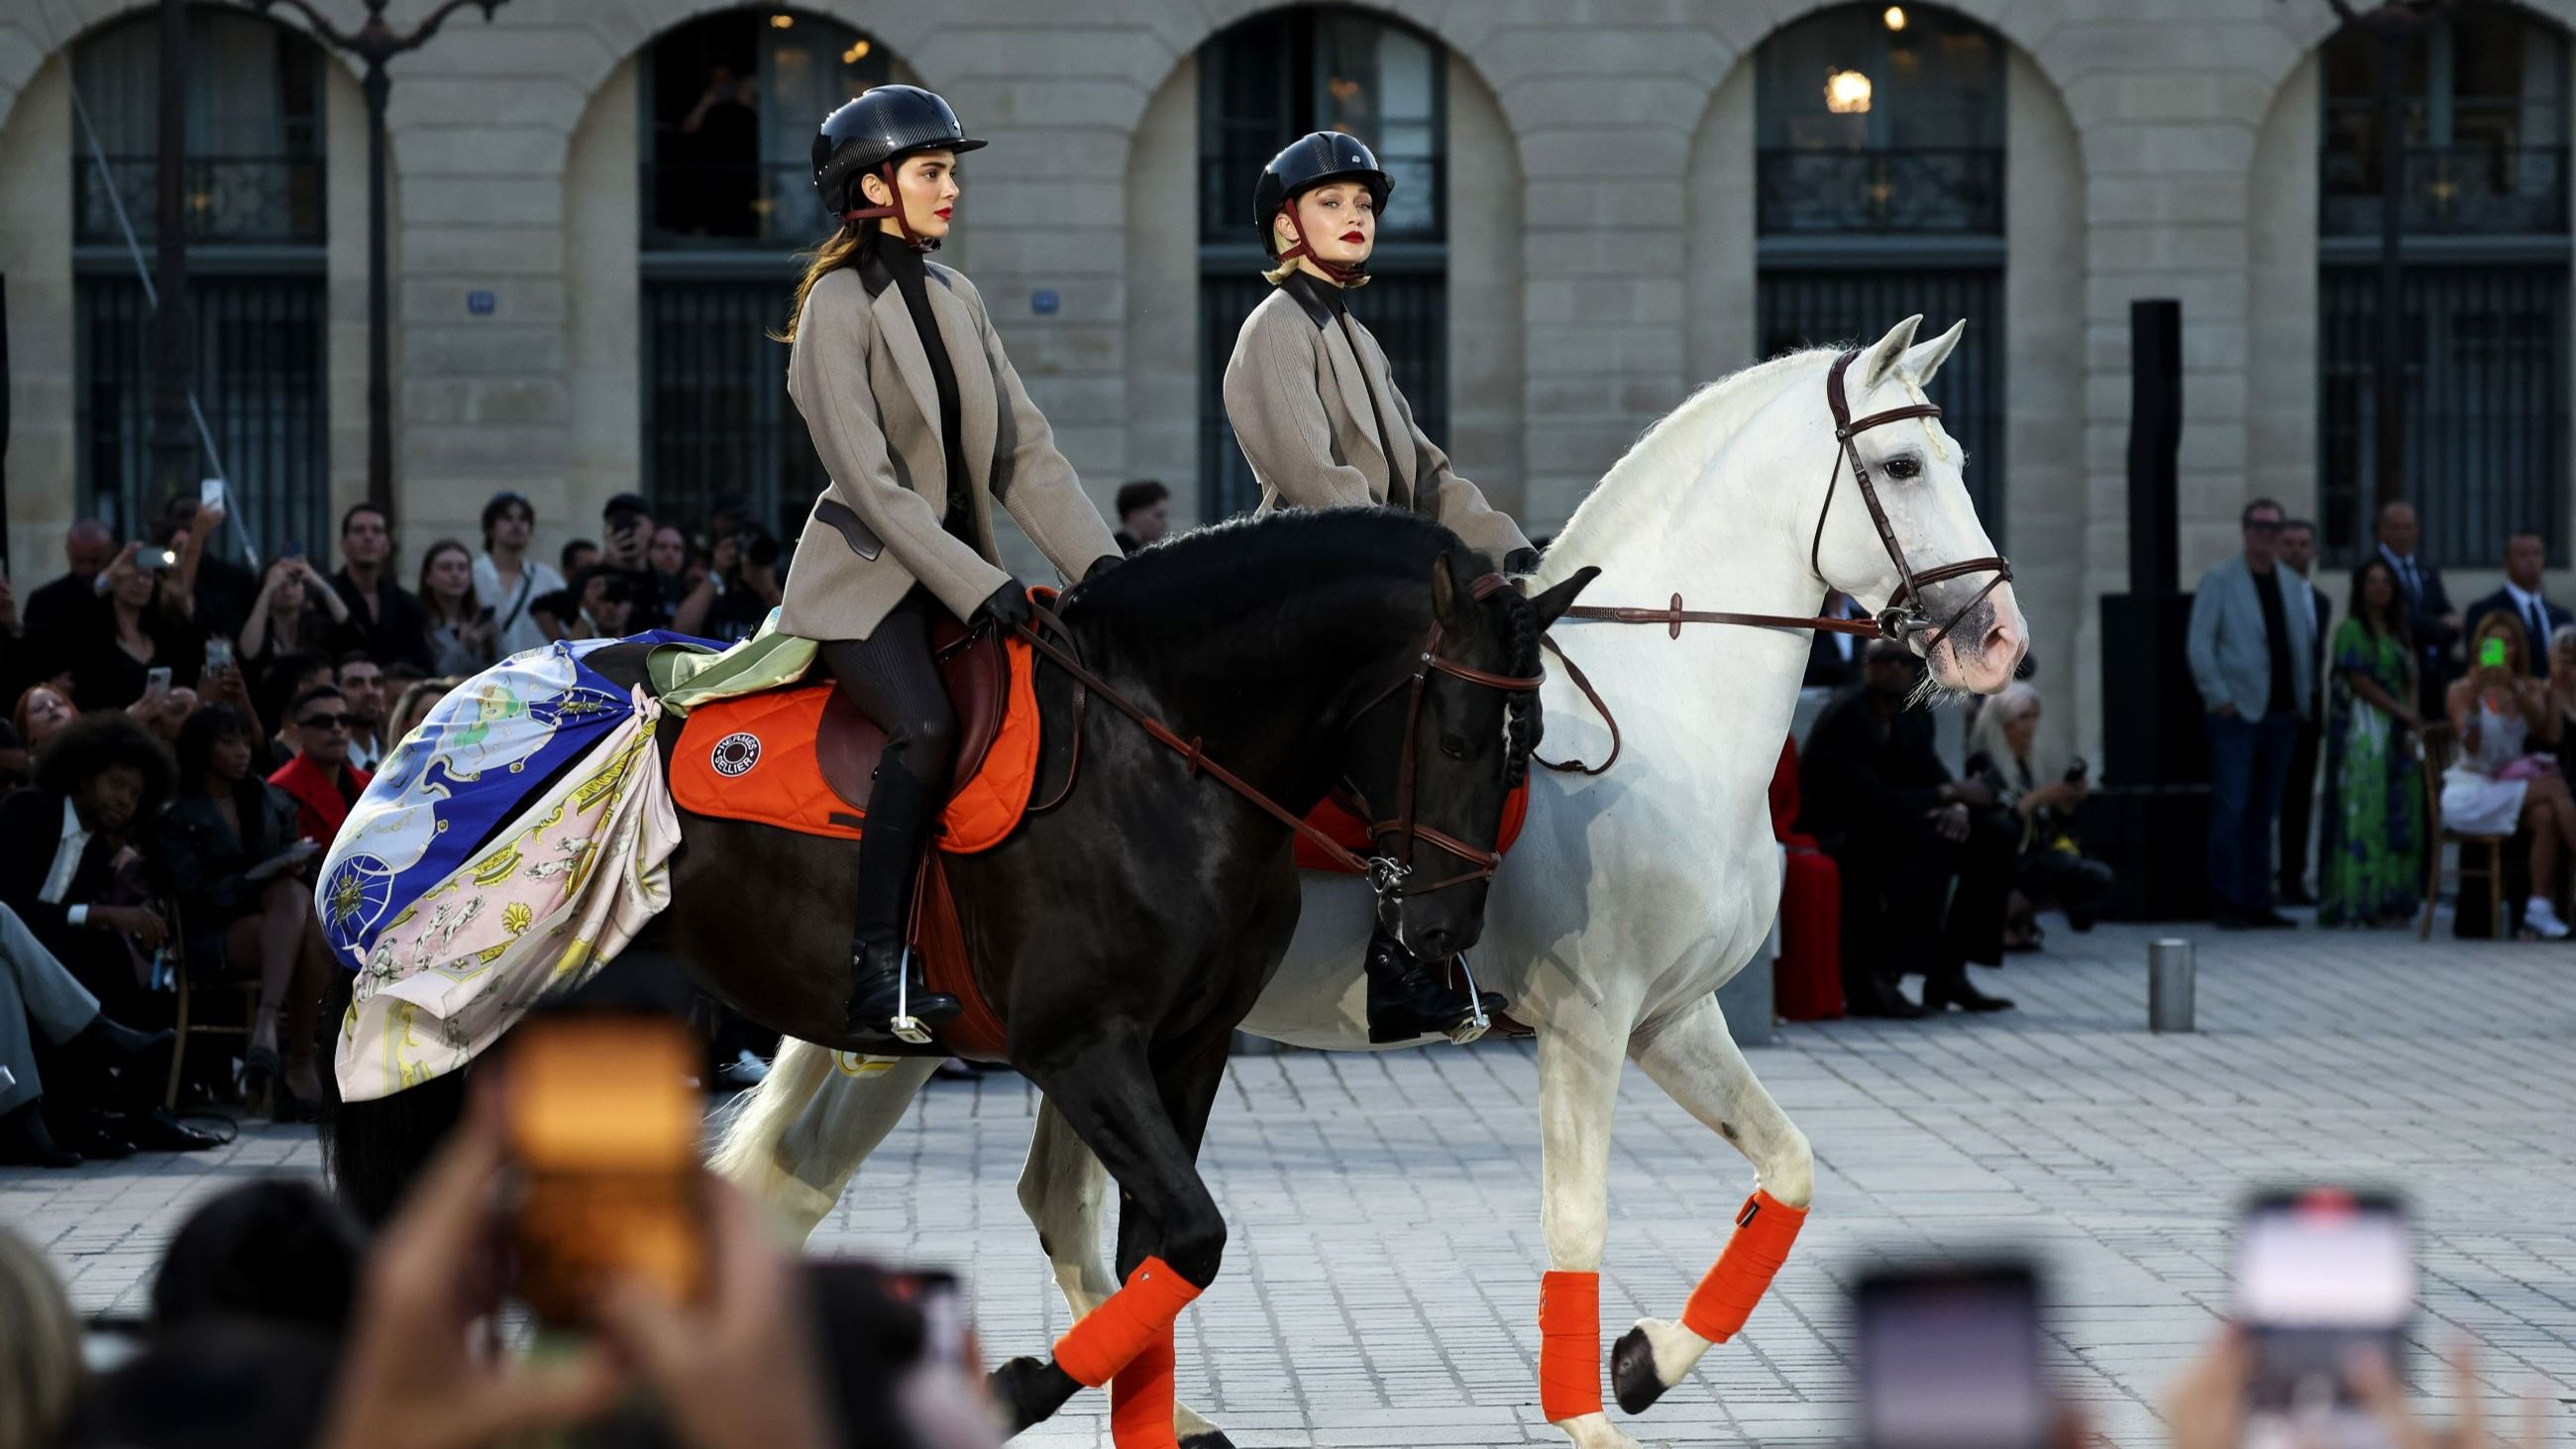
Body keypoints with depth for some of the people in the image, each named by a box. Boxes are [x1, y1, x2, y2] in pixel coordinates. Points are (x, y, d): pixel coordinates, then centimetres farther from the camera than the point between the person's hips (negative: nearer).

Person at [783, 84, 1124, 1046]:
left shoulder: (956, 298, 11)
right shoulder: (839, 305, -10)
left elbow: (1024, 451, 9)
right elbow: (870, 482, -17)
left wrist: (1098, 560, -5)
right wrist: (977, 589, -23)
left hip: (964, 575, 7)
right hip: (867, 579, -7)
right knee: (929, 726, -31)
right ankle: (878, 973, -29)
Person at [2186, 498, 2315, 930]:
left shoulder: (2294, 585, 14)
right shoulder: (2219, 581, 0)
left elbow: (2306, 644, 18)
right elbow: (2199, 645, -5)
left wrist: (2304, 696, 7)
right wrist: (2219, 697, -12)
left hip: (2281, 713, 5)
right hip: (2236, 713, -5)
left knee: (2264, 812, 9)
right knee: (2231, 809, -7)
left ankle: (2257, 902, 13)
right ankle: (2226, 904, -4)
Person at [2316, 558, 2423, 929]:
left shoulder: (2398, 633, 19)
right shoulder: (2352, 629, -4)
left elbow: (2409, 682, 16)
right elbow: (2357, 679, -12)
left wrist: (2410, 730, 1)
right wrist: (2401, 711, -14)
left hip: (2396, 731, 8)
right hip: (2364, 728, -8)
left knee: (2400, 814, 4)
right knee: (2365, 814, -10)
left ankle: (2392, 901, 6)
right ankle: (2365, 902, -11)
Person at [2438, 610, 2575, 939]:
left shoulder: (2529, 689, 14)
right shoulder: (2462, 689, 2)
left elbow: (2546, 732, -8)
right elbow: (2471, 745, -14)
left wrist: (2515, 690, -21)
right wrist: (2475, 695, -26)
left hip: (2508, 789, 4)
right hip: (2470, 795, -4)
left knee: (2546, 816, -33)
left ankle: (2540, 908, -39)